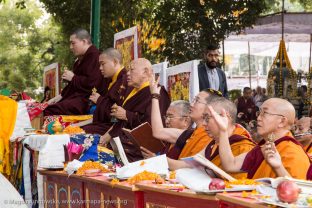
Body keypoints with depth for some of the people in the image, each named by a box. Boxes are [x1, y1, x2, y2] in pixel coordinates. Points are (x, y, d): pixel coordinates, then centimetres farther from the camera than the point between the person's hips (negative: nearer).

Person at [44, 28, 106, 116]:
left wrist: (73, 78, -9)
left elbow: (91, 83, -24)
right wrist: (58, 97, 14)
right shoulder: (80, 58, 22)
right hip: (76, 96, 11)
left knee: (49, 111, -27)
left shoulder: (94, 56, -12)